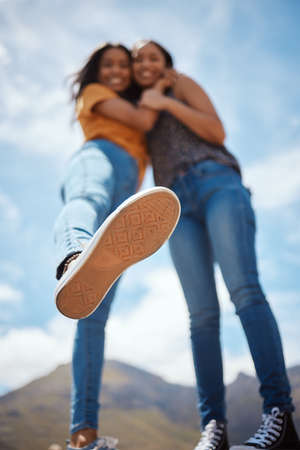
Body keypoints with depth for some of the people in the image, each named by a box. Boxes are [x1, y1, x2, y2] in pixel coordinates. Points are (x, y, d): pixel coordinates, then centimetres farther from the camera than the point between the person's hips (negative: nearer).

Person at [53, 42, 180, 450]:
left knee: (96, 318, -7)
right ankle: (76, 262, -87)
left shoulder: (133, 108, 43)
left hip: (127, 191, 7)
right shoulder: (92, 93, 24)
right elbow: (142, 120, 9)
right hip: (98, 157, -6)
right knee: (88, 201, -47)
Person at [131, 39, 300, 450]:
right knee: (202, 314, -12)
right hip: (179, 205, 4)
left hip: (217, 183, -4)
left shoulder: (183, 85, 22)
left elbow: (218, 132, 7)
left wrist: (166, 102, 2)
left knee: (244, 290, -25)